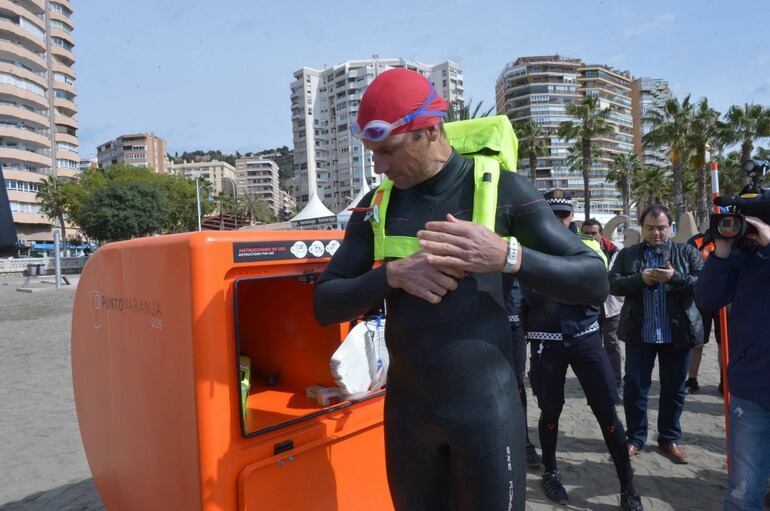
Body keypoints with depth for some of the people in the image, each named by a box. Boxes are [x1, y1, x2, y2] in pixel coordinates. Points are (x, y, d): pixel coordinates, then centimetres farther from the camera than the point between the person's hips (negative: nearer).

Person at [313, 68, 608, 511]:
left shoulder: (502, 188, -7)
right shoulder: (376, 205, 3)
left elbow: (595, 283, -7)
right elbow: (325, 305, 1)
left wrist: (507, 255, -24)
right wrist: (393, 273, -16)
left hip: (486, 406, -3)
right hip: (406, 407, 4)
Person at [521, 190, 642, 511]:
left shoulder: (587, 246, 6)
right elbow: (532, 295, -14)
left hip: (585, 337, 2)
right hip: (547, 342, -1)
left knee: (607, 410, 1)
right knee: (551, 409, 9)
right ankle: (550, 473, 32)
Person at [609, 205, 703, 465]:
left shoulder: (687, 252, 5)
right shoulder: (627, 254, 5)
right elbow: (612, 284, -4)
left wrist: (675, 277, -20)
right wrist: (640, 278, -18)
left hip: (677, 333, 0)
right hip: (639, 333, 0)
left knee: (674, 389, 11)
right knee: (634, 387, 5)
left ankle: (669, 439, 28)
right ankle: (635, 437, 20)